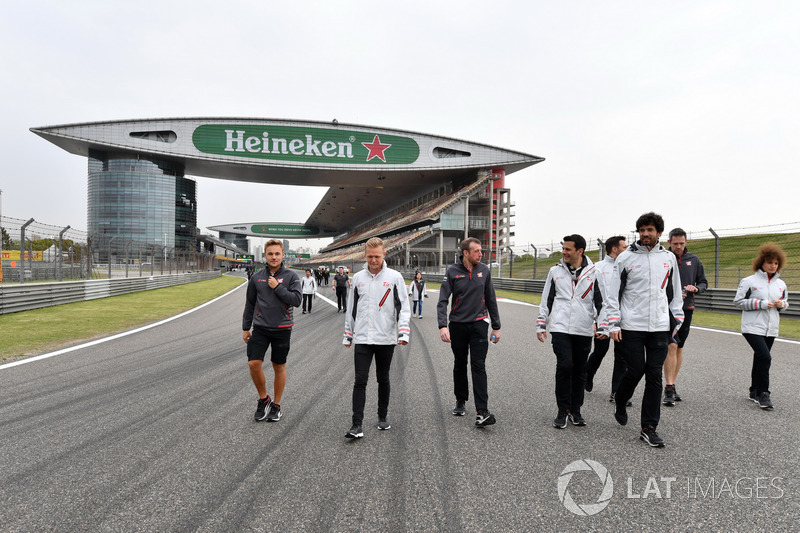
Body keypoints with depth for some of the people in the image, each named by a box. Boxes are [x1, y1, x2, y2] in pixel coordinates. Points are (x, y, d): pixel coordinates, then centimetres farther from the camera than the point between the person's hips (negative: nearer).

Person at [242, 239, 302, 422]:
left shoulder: (291, 276, -2)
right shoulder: (257, 277, 6)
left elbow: (296, 300, -11)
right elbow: (250, 304, 13)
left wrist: (278, 287, -15)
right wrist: (245, 327, 13)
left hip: (282, 329, -2)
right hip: (260, 328, 2)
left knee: (279, 367, 7)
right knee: (254, 364, -8)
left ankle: (276, 405, 23)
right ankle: (263, 399, 16)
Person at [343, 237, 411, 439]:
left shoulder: (395, 277, -1)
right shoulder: (358, 278, 7)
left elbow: (403, 307, -2)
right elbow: (351, 308, 14)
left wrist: (403, 332, -14)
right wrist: (348, 335, 14)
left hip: (386, 339, -1)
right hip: (362, 339, 1)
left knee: (383, 379, 13)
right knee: (360, 381, -5)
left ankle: (383, 416, 30)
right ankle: (357, 425, -3)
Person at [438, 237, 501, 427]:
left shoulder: (484, 271, 3)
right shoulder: (453, 271, -4)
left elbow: (491, 300, 10)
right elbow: (442, 301, -8)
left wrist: (496, 326, 10)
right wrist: (442, 326, -20)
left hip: (479, 324, 0)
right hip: (457, 325, 0)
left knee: (479, 367, -7)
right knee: (460, 365, 14)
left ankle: (482, 412, -9)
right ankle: (460, 402, 32)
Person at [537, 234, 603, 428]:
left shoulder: (594, 272, 2)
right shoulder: (555, 271, 6)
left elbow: (601, 301, 6)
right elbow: (546, 299, 10)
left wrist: (602, 327, 0)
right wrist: (541, 325, 8)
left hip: (584, 330, 1)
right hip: (560, 328, 0)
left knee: (579, 371, 8)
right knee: (564, 366, -10)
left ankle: (575, 410, 22)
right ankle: (562, 411, 3)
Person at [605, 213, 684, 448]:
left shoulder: (669, 258, 10)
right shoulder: (625, 257, -1)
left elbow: (675, 292, 17)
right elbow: (614, 293, -2)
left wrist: (678, 320, 11)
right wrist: (613, 324, -7)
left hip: (660, 327, 3)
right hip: (632, 327, -3)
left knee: (655, 376, 3)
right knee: (635, 371, 0)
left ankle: (649, 428, 10)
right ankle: (620, 404, 31)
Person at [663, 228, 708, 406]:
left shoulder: (694, 260, 8)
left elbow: (703, 282, 15)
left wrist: (696, 288, -6)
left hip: (687, 309, 4)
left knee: (679, 348, 10)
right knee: (671, 346, -13)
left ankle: (672, 385, 20)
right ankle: (669, 389, -11)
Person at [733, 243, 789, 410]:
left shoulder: (781, 284, 11)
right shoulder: (749, 281, -7)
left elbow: (786, 303, 22)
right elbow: (738, 301, -7)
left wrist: (781, 304, -2)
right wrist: (761, 304, -15)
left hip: (771, 329, 6)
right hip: (753, 327, -6)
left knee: (760, 359, 13)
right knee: (764, 357, -17)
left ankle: (755, 391, 25)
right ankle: (763, 394, -9)